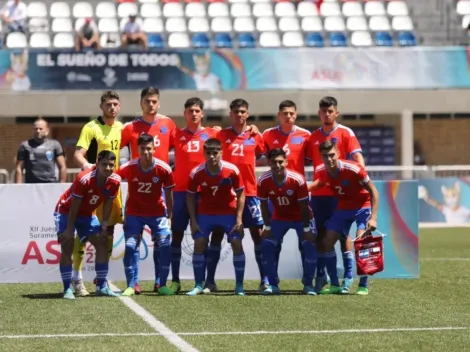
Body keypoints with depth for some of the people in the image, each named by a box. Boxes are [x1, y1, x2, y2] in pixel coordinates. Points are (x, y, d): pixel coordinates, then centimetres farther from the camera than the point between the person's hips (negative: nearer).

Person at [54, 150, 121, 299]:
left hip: (87, 214, 6)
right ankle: (67, 289, -10)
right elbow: (74, 206, -25)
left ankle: (101, 286, 2)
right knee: (67, 247, -14)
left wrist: (104, 226, -3)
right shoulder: (84, 179, -32)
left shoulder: (115, 181, -17)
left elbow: (108, 203, -2)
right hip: (66, 211, -6)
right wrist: (69, 230, -21)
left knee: (102, 244, -4)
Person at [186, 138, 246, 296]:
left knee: (237, 243, -10)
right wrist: (193, 221, -9)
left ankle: (239, 286, -1)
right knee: (199, 243, -10)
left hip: (229, 211, -1)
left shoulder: (232, 170, -20)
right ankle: (199, 285, 0)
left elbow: (240, 194, -8)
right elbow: (190, 196, -3)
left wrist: (239, 219, -14)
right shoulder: (196, 173, -18)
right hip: (205, 212, 1)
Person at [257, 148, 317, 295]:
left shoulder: (297, 179, -28)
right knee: (267, 246, -11)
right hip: (279, 218, 3)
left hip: (300, 217, -2)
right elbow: (264, 205, -7)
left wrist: (306, 229, -18)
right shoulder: (263, 181, -21)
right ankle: (273, 285, 1)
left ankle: (308, 285, -6)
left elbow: (304, 206, -19)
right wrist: (267, 227, -8)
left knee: (310, 245, -18)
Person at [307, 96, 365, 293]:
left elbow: (357, 157, -9)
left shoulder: (346, 133, 0)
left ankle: (348, 275, 1)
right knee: (321, 233, 5)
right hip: (318, 193, 4)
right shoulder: (313, 136, 12)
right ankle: (320, 275, 10)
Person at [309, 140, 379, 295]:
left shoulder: (353, 169, -28)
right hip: (343, 208, 5)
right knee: (327, 241, -3)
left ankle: (363, 286, -10)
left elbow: (373, 191, -20)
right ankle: (334, 285, 7)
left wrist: (373, 218, -26)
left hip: (363, 207, -5)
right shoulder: (320, 171, -13)